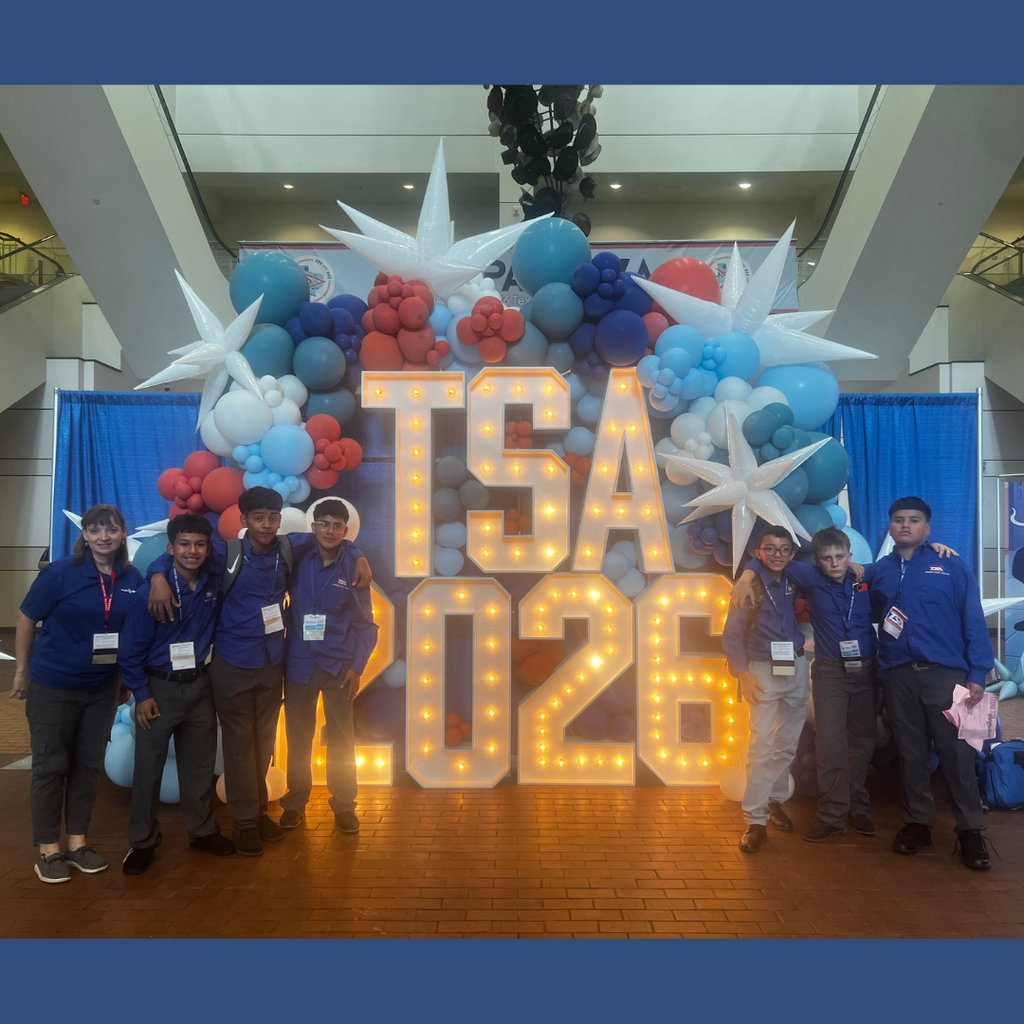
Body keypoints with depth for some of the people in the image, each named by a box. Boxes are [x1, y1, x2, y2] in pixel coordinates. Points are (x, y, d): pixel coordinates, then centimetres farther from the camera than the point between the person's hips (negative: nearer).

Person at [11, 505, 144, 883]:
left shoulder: (133, 580, -4)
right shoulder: (59, 573, -13)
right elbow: (26, 621, -5)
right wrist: (22, 671, -1)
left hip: (102, 688, 4)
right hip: (53, 685, -3)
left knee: (89, 764, 12)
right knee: (51, 765, 6)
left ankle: (78, 841, 26)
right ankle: (48, 848, 20)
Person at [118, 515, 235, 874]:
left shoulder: (214, 585, -5)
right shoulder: (151, 591, -15)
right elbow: (131, 649, -10)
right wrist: (141, 694, -10)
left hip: (200, 685, 3)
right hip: (159, 688, -3)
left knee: (199, 763, 13)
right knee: (148, 766, 5)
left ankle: (202, 830, 29)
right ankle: (142, 841, 21)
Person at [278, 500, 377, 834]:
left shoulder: (352, 564, -6)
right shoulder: (298, 558, -4)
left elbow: (365, 623, -2)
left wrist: (357, 667, -5)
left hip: (339, 664, -1)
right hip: (299, 662, 1)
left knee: (341, 738, 5)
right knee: (298, 735, 11)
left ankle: (343, 806, 20)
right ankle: (295, 802, 27)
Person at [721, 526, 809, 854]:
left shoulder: (796, 583, 5)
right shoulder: (750, 586, -6)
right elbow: (731, 636, -6)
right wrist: (743, 673, -13)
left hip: (797, 668, 4)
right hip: (764, 671, -4)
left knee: (788, 744, 10)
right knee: (762, 744, -11)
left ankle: (776, 800, 28)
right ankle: (755, 820, -7)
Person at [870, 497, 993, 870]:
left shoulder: (951, 567, 2)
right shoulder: (880, 570, 12)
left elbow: (974, 622, -1)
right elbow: (874, 616, 21)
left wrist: (977, 674, -7)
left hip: (945, 673, -3)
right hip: (898, 676, 3)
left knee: (957, 754, -3)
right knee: (911, 753, 10)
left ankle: (969, 831, 9)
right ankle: (918, 823, 22)